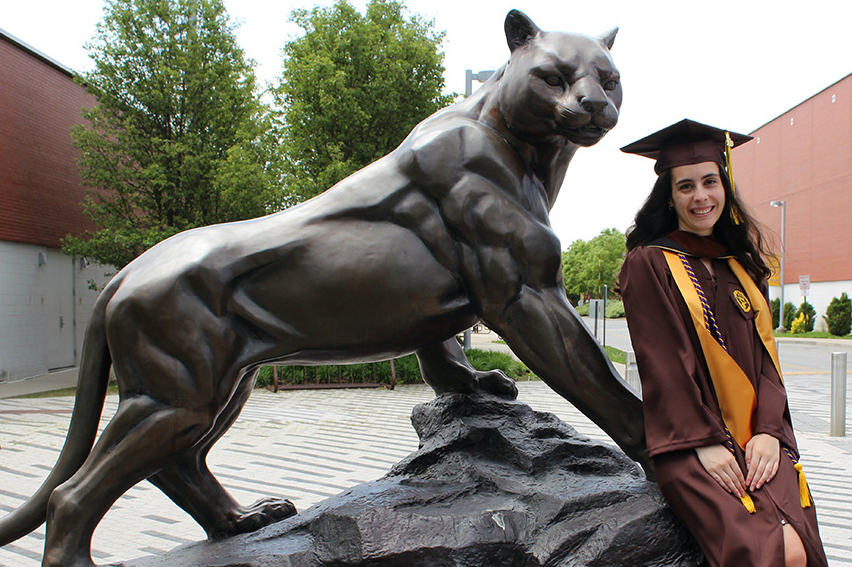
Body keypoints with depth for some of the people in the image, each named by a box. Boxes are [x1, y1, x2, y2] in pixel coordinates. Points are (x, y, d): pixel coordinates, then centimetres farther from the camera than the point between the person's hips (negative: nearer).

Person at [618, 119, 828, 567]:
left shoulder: (743, 265, 17)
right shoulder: (649, 264, 0)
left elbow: (766, 356, 11)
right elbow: (661, 363, -8)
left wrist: (768, 430, -4)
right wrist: (705, 442, -15)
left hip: (757, 439, 5)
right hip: (691, 444, -5)